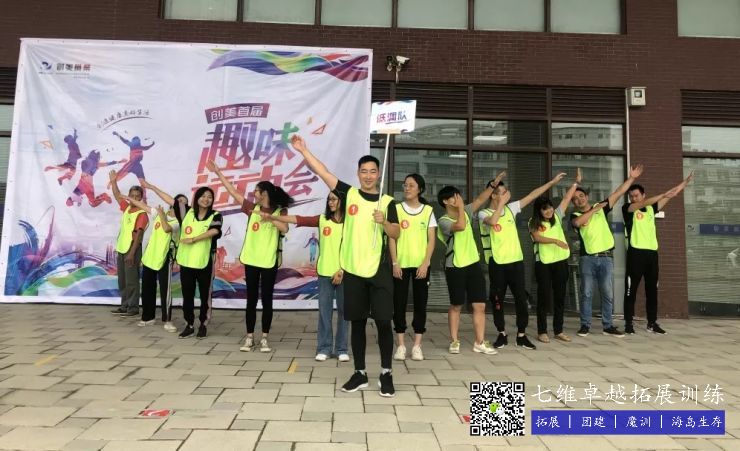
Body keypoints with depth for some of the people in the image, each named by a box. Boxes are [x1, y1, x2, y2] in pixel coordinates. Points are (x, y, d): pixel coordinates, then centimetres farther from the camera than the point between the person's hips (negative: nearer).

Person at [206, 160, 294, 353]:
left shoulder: (280, 211, -4)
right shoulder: (253, 208, 7)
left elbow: (285, 229, -21)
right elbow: (233, 191, 9)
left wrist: (268, 217, -22)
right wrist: (218, 172, 8)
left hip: (269, 261, -3)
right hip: (251, 260, 4)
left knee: (266, 300, 4)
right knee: (251, 299, 8)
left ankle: (264, 338, 13)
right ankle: (249, 337, 16)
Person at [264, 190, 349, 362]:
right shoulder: (322, 219, 5)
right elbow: (296, 219, 1)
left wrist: (342, 270, -10)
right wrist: (270, 216, -3)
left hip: (344, 273, -2)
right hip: (325, 272, 2)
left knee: (343, 311, 5)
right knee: (324, 310, 4)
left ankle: (341, 349, 15)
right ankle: (324, 348, 13)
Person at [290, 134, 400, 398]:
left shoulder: (388, 202, 5)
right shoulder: (349, 193, 5)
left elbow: (395, 234, 1)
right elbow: (322, 172, 1)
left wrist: (384, 221, -17)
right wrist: (303, 150, -6)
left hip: (379, 270, -1)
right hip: (353, 270, 1)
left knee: (383, 321, 0)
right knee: (357, 322, 9)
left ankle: (386, 374, 15)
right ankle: (360, 373, 21)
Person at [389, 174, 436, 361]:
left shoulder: (428, 211, 4)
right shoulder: (396, 209, 3)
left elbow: (431, 240, 1)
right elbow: (391, 237, 0)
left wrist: (425, 263, -9)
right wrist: (394, 263, -7)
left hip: (421, 264, 1)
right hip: (401, 264, 0)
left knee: (420, 304, 4)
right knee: (399, 304, 1)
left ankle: (417, 346, 12)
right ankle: (400, 345, 11)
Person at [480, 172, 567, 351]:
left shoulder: (510, 208, 8)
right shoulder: (483, 214, -6)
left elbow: (532, 195, 11)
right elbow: (493, 221, -28)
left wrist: (552, 182, 11)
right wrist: (502, 202, -18)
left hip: (516, 261, 4)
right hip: (497, 264, -4)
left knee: (521, 298, 5)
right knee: (497, 300, 5)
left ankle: (521, 335, 16)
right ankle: (502, 334, 19)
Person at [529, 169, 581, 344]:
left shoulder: (557, 217, 8)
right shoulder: (534, 223, -2)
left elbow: (567, 198, 6)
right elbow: (537, 237, -18)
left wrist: (576, 182, 2)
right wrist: (555, 240, -28)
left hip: (560, 261, 4)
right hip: (543, 263, -4)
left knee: (560, 296, 8)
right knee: (544, 296, 1)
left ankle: (558, 330, 19)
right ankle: (542, 331, 10)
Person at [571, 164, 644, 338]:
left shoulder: (601, 207, 10)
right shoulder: (575, 216, 3)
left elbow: (618, 193, 4)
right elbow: (578, 222, -21)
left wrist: (631, 178, -3)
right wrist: (594, 210, -13)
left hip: (606, 257, 1)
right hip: (587, 258, -1)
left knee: (608, 293, 4)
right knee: (586, 293, 3)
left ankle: (608, 325, 13)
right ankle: (585, 325, 11)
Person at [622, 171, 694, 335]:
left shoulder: (651, 208, 16)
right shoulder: (627, 208, 2)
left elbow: (670, 196, 14)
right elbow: (643, 204, -15)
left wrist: (685, 182, 10)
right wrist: (664, 193, -18)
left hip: (652, 253, 5)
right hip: (636, 253, -5)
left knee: (652, 290, 9)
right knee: (631, 290, -2)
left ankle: (652, 323, 17)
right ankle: (628, 323, 3)